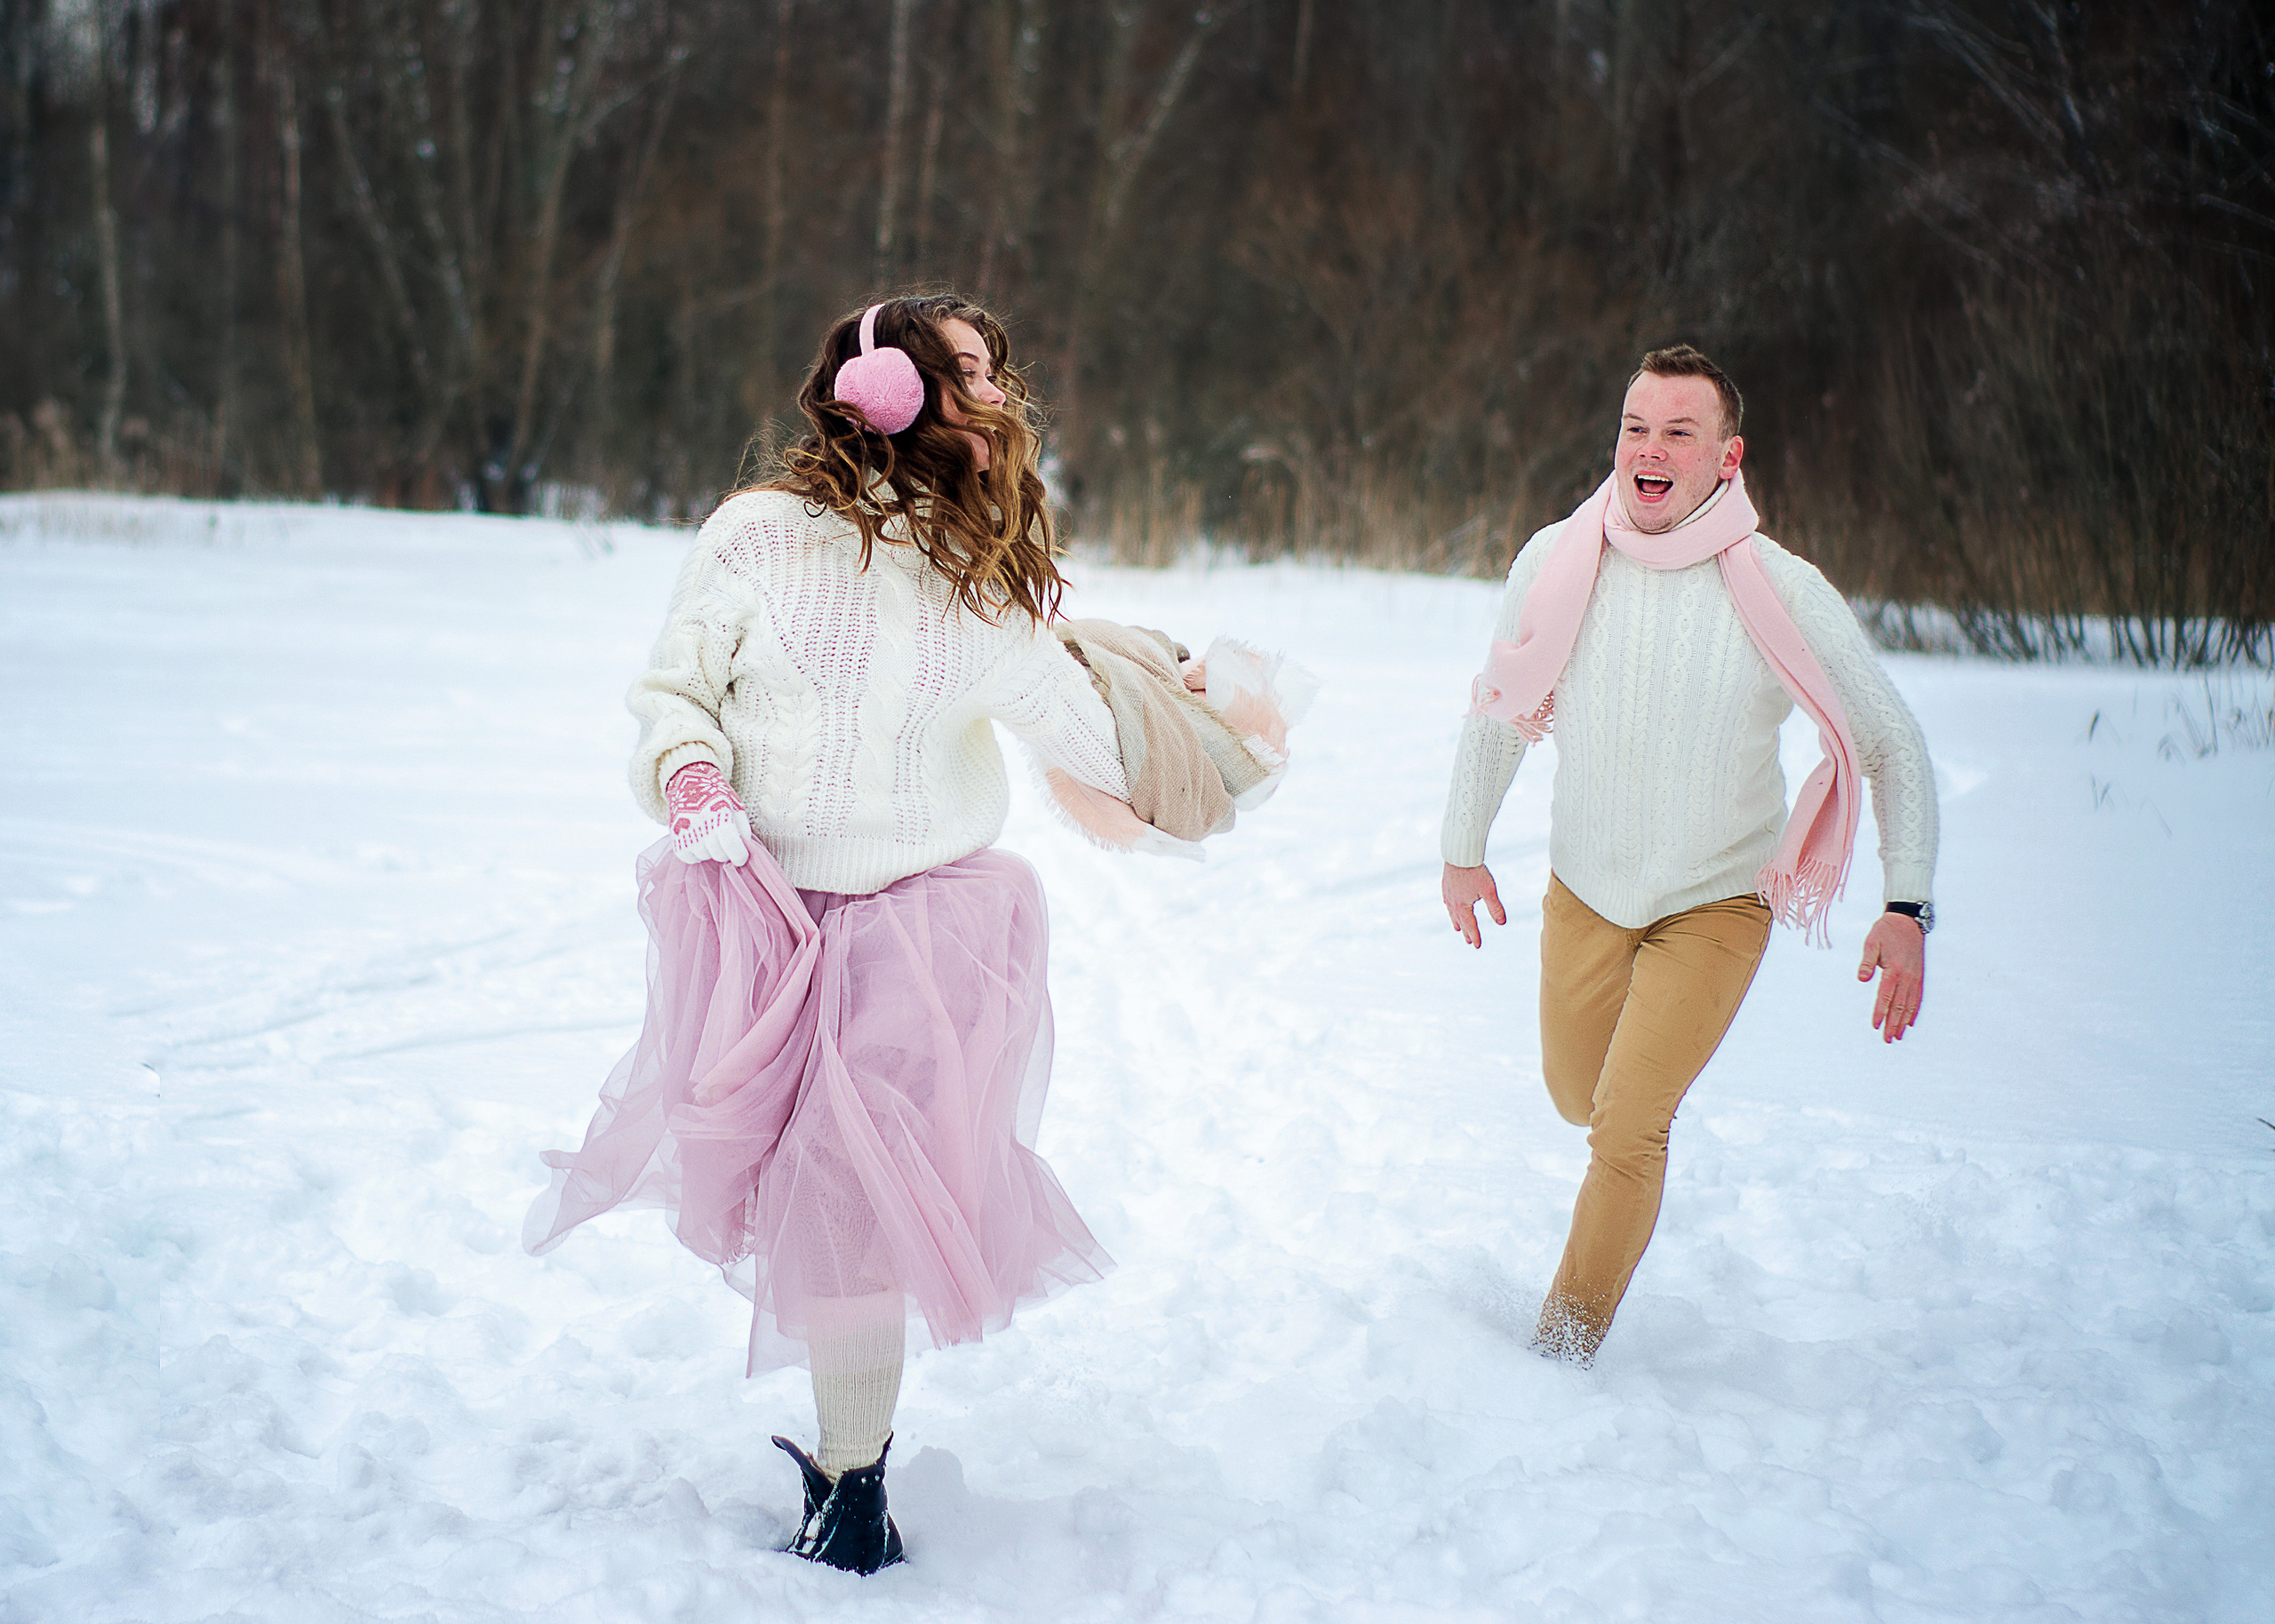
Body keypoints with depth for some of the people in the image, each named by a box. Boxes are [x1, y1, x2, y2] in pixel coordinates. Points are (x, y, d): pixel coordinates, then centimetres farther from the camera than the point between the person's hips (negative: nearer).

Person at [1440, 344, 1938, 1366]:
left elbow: (1893, 747, -9)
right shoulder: (1556, 562, -14)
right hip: (1584, 890, 3)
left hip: (1717, 904, -3)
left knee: (1626, 1129, -12)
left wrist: (1908, 910, -16)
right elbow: (1497, 709, 5)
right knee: (1576, 1098, 20)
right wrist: (1464, 848, 12)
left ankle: (1564, 1349, 7)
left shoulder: (1787, 598, -21)